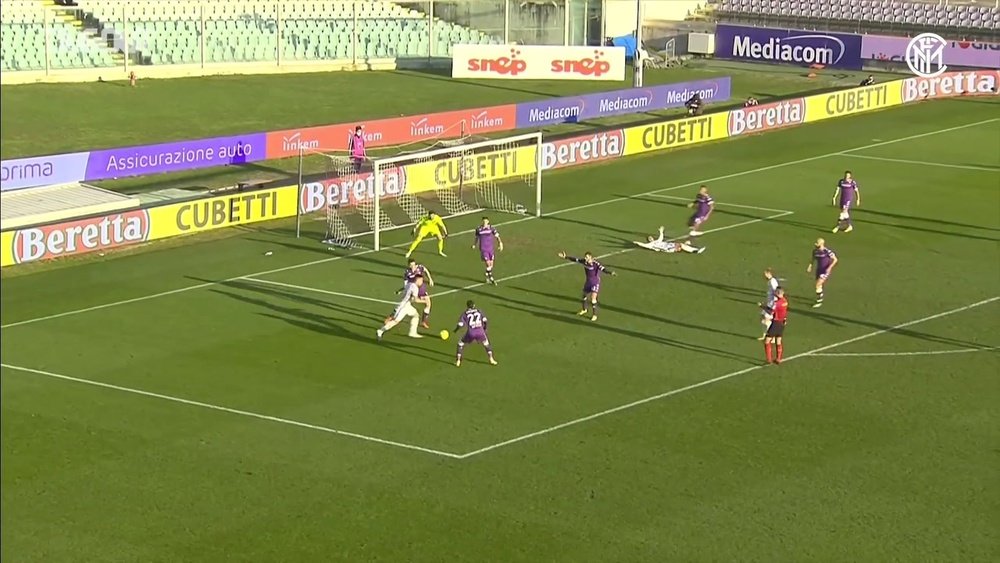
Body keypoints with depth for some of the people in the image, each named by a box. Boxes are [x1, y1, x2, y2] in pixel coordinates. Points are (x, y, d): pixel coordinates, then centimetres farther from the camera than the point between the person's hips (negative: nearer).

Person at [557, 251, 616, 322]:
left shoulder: (596, 264, -28)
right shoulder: (584, 261, -11)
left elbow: (603, 269, -41)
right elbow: (575, 260, 1)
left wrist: (611, 273, -59)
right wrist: (565, 257, 8)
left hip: (595, 283, -7)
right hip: (588, 281, 7)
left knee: (593, 298, -16)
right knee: (584, 295, 23)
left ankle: (594, 315, -2)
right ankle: (584, 310, 50)